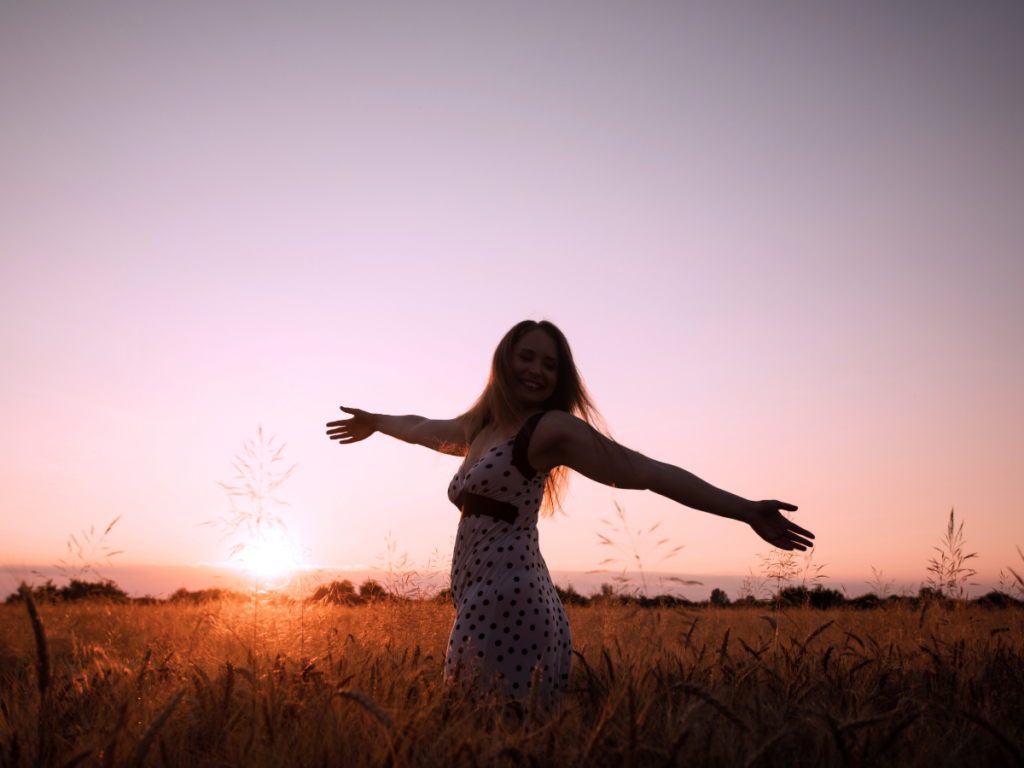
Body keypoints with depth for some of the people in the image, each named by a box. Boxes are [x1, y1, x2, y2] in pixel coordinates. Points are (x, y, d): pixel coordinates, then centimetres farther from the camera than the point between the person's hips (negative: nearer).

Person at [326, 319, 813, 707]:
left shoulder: (551, 428, -4)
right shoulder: (479, 428, 18)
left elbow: (647, 471, -10)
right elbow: (422, 428, 38)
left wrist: (747, 510, -17)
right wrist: (375, 422, 58)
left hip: (507, 604, -8)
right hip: (483, 606, 8)